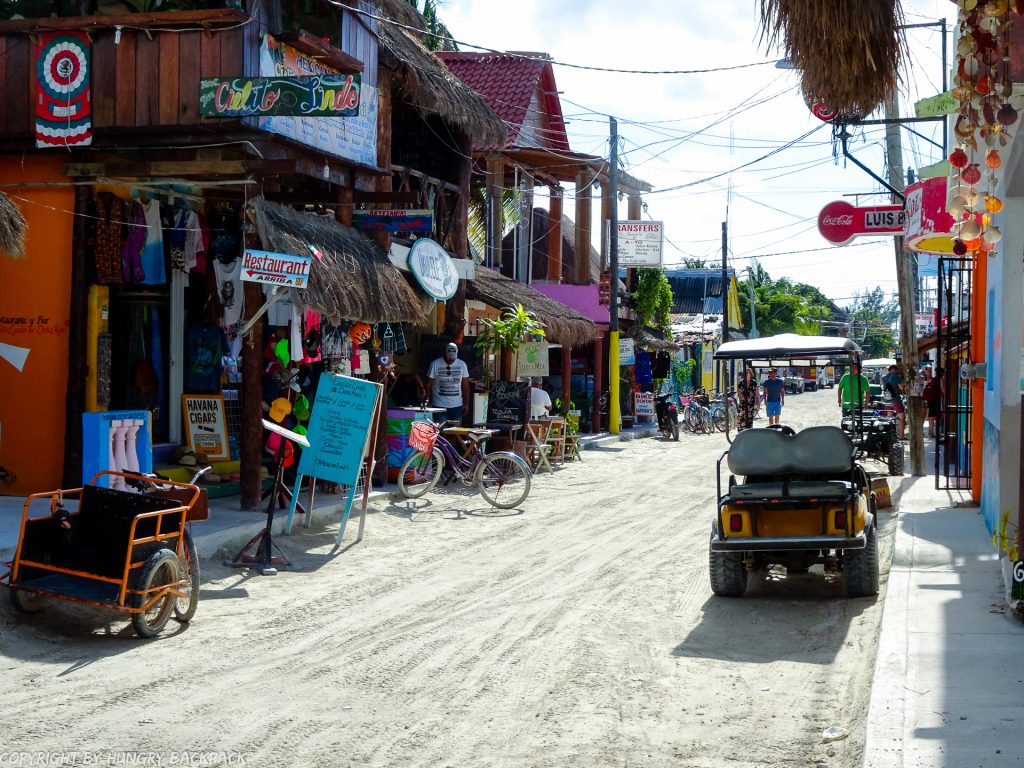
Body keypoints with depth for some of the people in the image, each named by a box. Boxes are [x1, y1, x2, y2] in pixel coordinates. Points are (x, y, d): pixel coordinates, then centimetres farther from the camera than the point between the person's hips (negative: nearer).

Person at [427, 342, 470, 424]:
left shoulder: (462, 365, 6)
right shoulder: (435, 364, -2)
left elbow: (465, 386, 9)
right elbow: (428, 385, 1)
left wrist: (466, 404, 4)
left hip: (457, 406, 3)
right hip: (439, 406, -3)